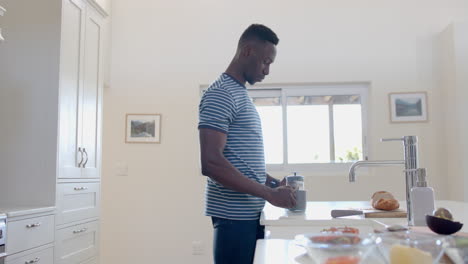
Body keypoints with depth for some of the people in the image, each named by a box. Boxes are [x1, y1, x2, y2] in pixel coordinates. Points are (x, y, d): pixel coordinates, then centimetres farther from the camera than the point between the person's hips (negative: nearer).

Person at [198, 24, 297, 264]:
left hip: (251, 214, 9)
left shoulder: (241, 94, 17)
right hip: (235, 217, -9)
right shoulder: (220, 94, -13)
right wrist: (269, 193, -20)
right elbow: (211, 163, -23)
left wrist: (275, 183, 9)